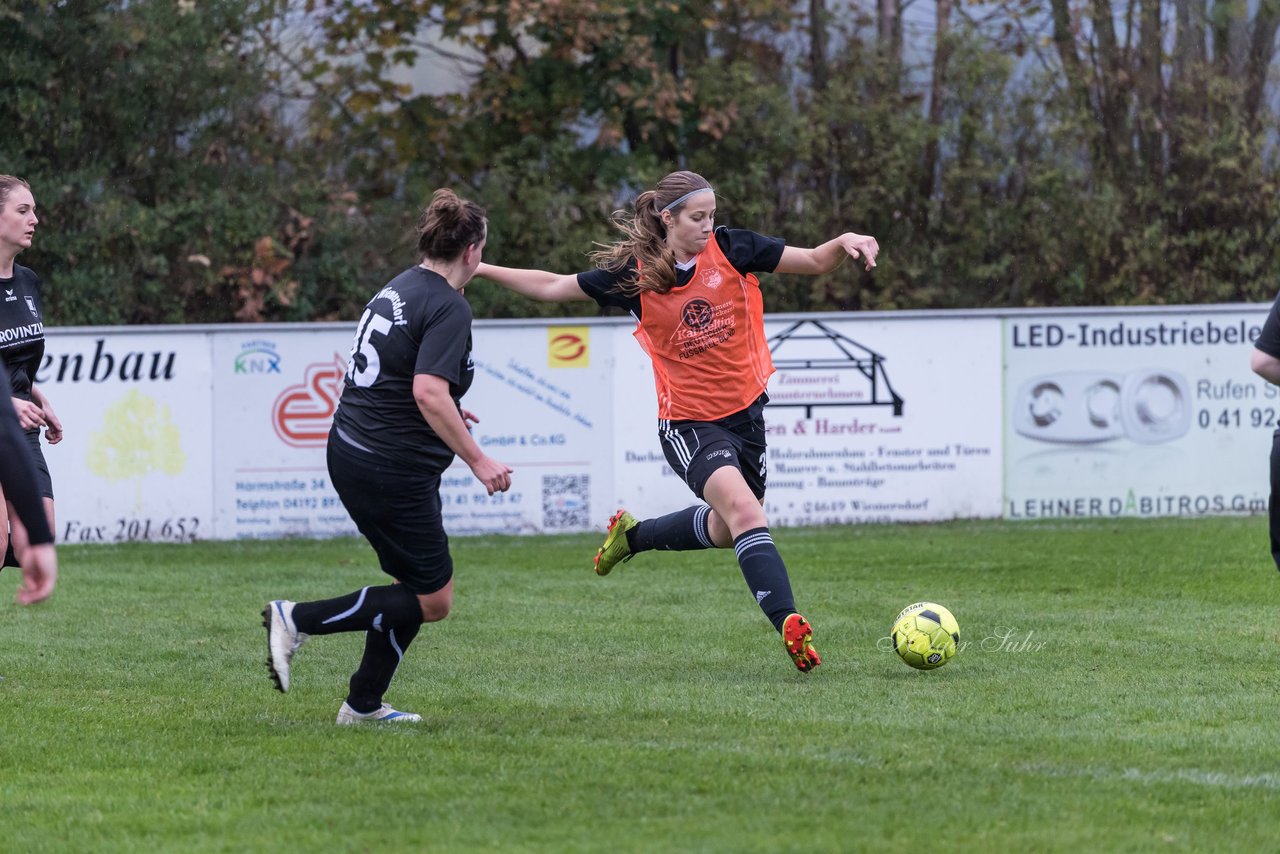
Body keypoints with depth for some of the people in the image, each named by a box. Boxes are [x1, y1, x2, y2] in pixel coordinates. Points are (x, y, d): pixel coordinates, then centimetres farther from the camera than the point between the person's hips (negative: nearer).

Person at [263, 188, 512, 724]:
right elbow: (429, 393, -27)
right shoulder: (449, 308, -16)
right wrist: (478, 461, -22)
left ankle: (364, 704, 21)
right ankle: (299, 620, -4)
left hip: (349, 453, 10)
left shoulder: (398, 289, 11)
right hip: (394, 471, -10)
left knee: (416, 584, 19)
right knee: (432, 600, 1)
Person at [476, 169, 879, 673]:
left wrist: (846, 244, -23)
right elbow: (552, 288, 2)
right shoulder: (633, 276, -9)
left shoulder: (732, 250, -7)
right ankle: (789, 625, -34)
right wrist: (481, 270, -1)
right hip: (688, 423, -4)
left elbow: (815, 262, -2)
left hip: (745, 413, 4)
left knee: (725, 530, 19)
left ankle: (632, 535, 45)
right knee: (744, 510, -26)